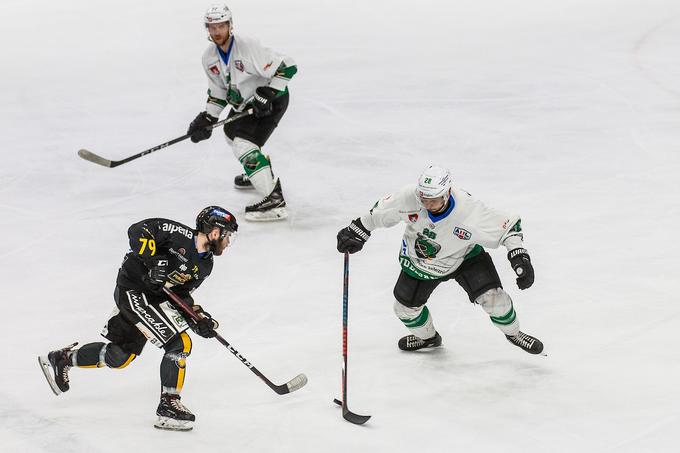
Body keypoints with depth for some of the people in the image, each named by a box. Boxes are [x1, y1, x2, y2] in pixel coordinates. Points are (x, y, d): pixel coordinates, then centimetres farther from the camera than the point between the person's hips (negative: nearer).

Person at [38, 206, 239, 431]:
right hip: (134, 290, -10)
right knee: (179, 343, -15)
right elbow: (138, 230, -20)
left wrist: (200, 319, -2)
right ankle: (169, 406, -8)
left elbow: (181, 294, 12)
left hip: (155, 298, 10)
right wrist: (152, 260, -31)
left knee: (121, 356, 16)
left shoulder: (205, 265, 8)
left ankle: (62, 358, 35)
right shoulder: (181, 235, -17)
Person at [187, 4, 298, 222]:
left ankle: (274, 200, -28)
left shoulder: (248, 47, -28)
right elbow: (218, 92, 9)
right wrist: (207, 119, -2)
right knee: (232, 131, 27)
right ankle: (259, 174, 48)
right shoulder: (209, 57, -3)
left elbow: (286, 67, -27)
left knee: (244, 143, -22)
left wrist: (265, 95, -28)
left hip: (272, 100, -9)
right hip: (245, 103, 9)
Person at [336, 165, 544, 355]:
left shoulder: (470, 211, -38)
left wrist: (520, 258, -34)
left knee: (492, 296, -14)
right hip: (419, 259, 2)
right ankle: (427, 337, 41)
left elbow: (508, 226, -27)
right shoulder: (409, 198, -32)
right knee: (405, 306, 7)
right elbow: (382, 211, -12)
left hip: (464, 256, -2)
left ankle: (513, 333, 19)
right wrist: (357, 231, -10)